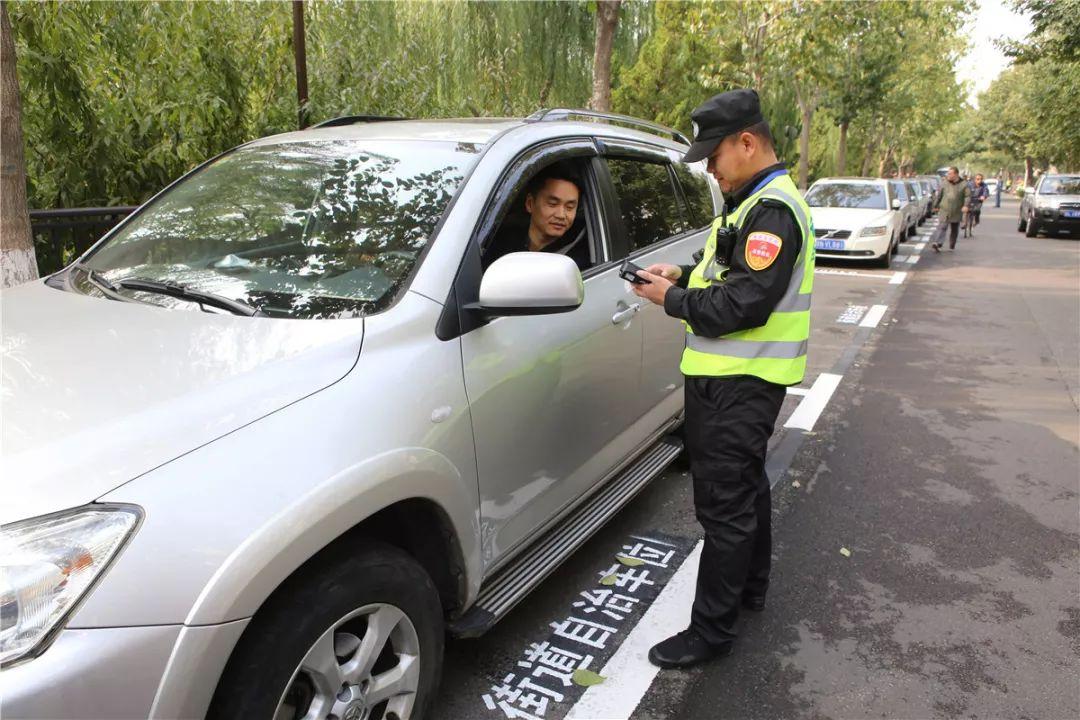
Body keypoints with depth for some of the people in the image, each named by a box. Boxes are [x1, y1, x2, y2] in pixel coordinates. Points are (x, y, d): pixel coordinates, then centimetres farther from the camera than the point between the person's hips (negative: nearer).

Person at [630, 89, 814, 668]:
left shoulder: (773, 211, -19)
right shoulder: (756, 202, 16)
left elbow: (746, 302, -25)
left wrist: (673, 301, -14)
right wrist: (683, 276, 6)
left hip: (740, 383, -11)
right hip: (736, 375, 11)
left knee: (725, 503, -4)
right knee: (745, 485, 22)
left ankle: (710, 631, 8)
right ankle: (750, 588, 41)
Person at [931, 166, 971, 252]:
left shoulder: (963, 184, 1)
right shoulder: (944, 184, 5)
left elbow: (968, 196, -2)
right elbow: (939, 196, 12)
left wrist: (966, 205, -17)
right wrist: (936, 206, 15)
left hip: (956, 212, 1)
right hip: (944, 210, -1)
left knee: (955, 229, 11)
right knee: (942, 227, -14)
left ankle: (952, 246, 23)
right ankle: (937, 243, -25)